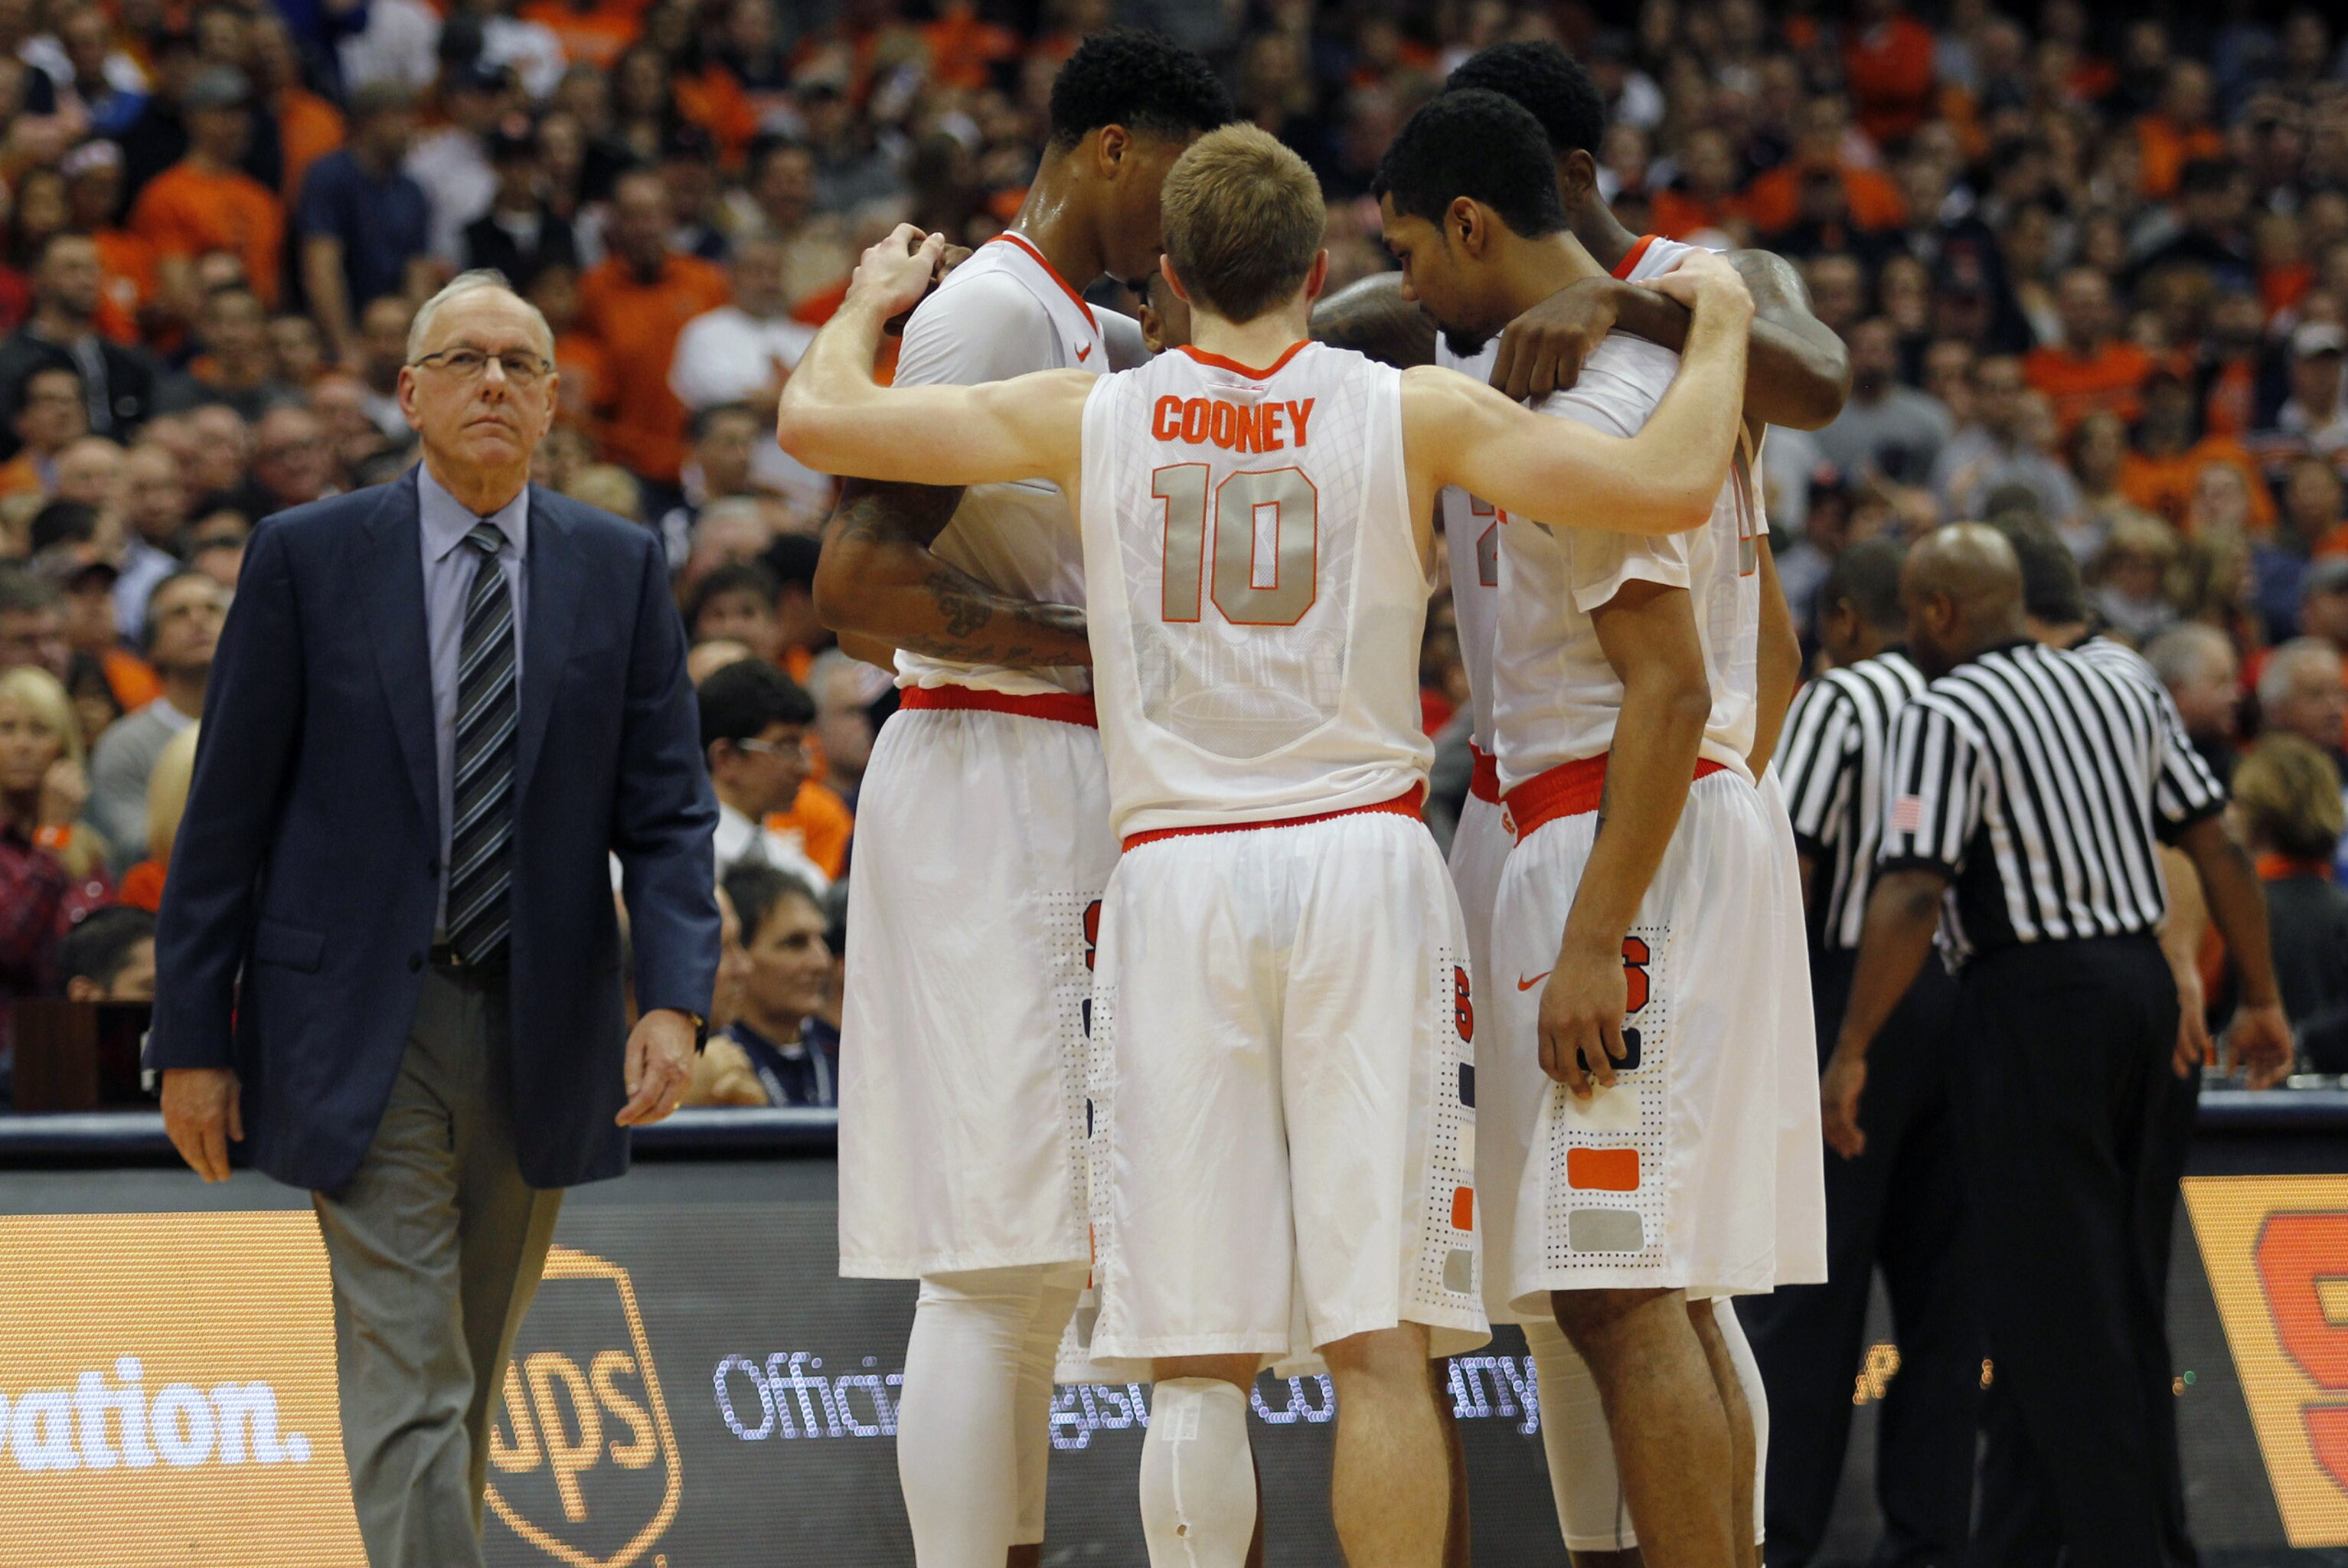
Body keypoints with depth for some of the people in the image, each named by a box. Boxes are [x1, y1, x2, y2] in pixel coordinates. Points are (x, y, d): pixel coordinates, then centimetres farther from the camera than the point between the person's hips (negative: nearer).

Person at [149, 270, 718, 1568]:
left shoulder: (619, 570, 6)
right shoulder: (307, 559, -1)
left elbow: (667, 810, 2)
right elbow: (228, 814, 1)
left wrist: (673, 998, -14)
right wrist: (194, 1036, -2)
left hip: (539, 1031, 3)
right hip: (366, 1028, -3)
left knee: (472, 1388, 13)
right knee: (407, 1388, -12)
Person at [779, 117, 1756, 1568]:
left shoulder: (1092, 418, 5)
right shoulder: (1410, 413, 2)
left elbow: (818, 418, 9)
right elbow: (1672, 486, -6)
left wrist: (873, 299, 30)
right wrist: (1720, 325, 13)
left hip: (1174, 876, 1)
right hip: (1364, 861, -1)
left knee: (1201, 1357, 2)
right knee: (1381, 1342, -1)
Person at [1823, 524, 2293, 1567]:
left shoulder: (1947, 717, -11)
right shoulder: (2121, 685, 10)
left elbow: (1912, 896, -19)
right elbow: (2216, 846, 9)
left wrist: (1851, 1053, -18)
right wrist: (2260, 1000, 15)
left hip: (2034, 1001, -8)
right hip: (2141, 981, 8)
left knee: (2056, 1297, -2)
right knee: (2120, 1291, 13)